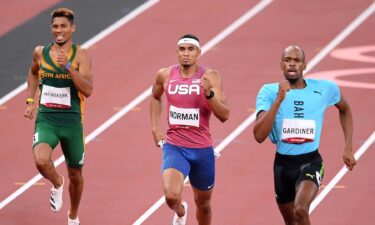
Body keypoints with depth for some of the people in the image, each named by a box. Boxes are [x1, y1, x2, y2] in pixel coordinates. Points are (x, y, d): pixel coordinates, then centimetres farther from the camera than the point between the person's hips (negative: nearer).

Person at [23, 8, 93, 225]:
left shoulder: (81, 55, -7)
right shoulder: (40, 52, 2)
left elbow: (88, 90, -18)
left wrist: (68, 67, -27)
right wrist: (30, 101, 16)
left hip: (71, 121, -1)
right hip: (46, 119, 1)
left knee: (75, 174, 13)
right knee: (41, 161, -28)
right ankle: (57, 183, 8)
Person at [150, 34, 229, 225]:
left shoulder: (210, 77, -9)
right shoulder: (165, 75, -1)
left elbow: (224, 116, -15)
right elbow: (155, 97, 23)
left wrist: (209, 93, -30)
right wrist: (155, 129, 15)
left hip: (202, 149, 0)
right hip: (174, 146, 0)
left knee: (203, 203, 15)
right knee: (171, 195, -22)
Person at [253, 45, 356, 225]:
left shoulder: (325, 89, -5)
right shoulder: (269, 92, -8)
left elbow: (344, 110, 19)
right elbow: (259, 136, -21)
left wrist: (348, 148, 12)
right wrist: (279, 100, -28)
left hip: (310, 162, -2)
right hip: (283, 163, 2)